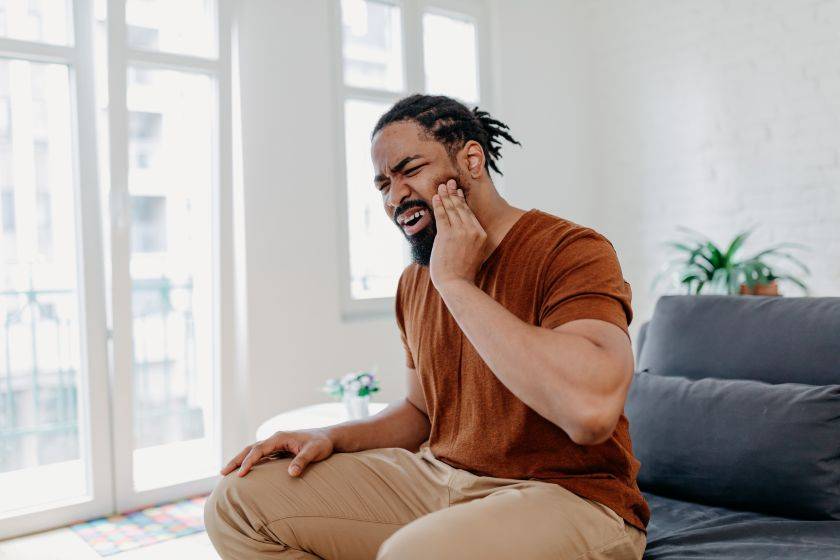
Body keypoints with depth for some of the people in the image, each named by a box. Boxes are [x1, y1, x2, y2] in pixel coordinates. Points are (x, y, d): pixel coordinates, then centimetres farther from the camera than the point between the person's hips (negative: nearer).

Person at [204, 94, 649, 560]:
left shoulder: (571, 251, -16)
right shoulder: (414, 281, 9)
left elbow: (591, 410, -33)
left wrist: (456, 283, -24)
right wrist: (333, 437, -1)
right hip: (437, 476, 7)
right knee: (240, 499, -4)